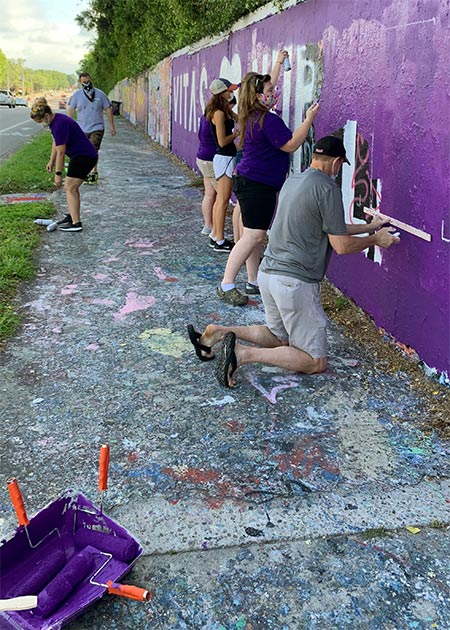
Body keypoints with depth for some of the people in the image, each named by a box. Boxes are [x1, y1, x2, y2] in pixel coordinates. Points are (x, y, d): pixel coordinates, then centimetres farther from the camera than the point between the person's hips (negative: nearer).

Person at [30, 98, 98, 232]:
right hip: (81, 155, 10)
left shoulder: (59, 124, -23)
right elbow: (56, 142, 22)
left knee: (70, 187, -12)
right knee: (72, 187, 17)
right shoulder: (55, 121, 7)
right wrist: (51, 161, 22)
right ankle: (72, 216, 28)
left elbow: (61, 152, -21)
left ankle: (76, 223, -15)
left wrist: (58, 174, -16)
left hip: (85, 157, -10)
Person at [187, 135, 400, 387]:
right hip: (294, 281, -9)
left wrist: (369, 226, 29)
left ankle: (218, 332, 10)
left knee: (280, 336, 28)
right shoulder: (327, 188, -13)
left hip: (269, 272, 9)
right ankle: (244, 354, -15)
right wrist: (375, 239, 7)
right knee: (316, 362, 1)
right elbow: (342, 246, -12)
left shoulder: (293, 181, 14)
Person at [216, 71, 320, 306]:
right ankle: (226, 285, -10)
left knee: (255, 236, 15)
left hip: (250, 182, 11)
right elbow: (290, 145, -17)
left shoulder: (252, 117, 11)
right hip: (257, 186, -11)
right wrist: (309, 119, -12)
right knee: (253, 236, -11)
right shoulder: (269, 120, -19)